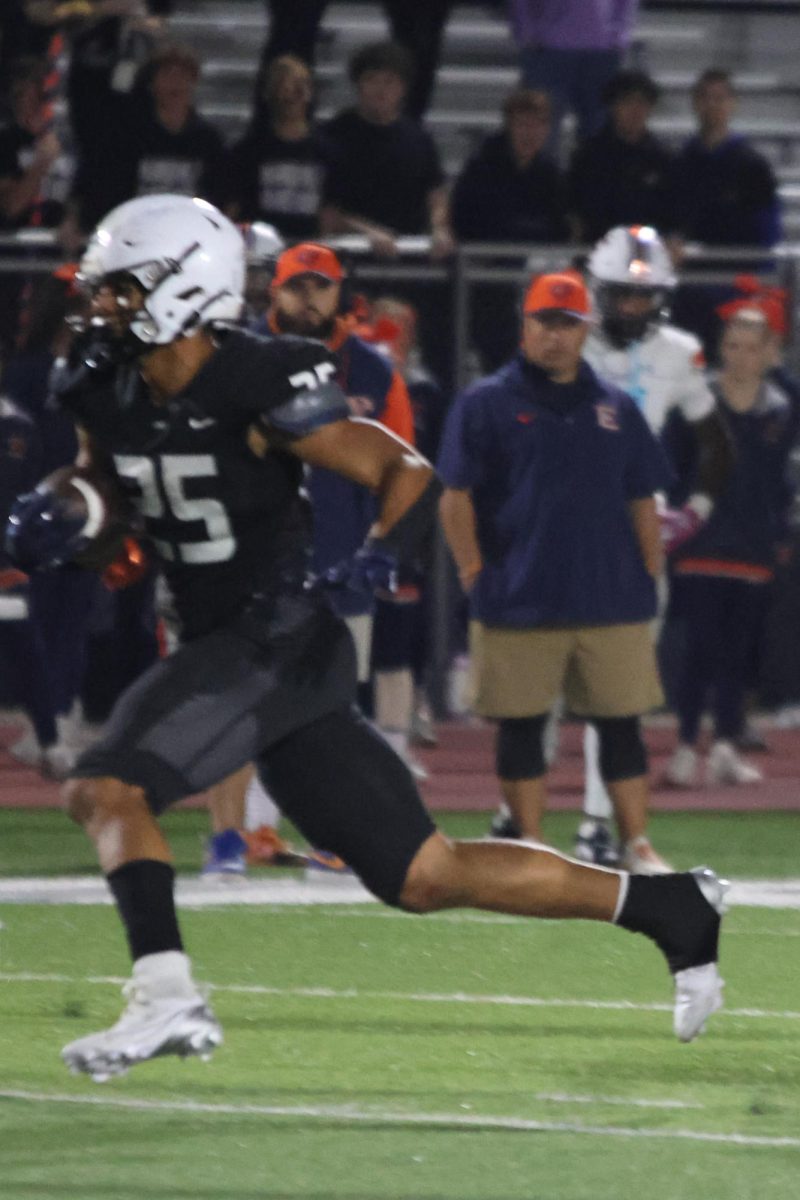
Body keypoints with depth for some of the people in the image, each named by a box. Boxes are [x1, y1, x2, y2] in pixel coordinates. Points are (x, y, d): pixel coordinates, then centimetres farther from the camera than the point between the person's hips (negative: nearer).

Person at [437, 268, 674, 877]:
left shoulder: (615, 407, 12)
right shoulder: (486, 403, 2)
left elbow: (642, 501, 14)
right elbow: (456, 496, -1)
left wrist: (650, 577, 7)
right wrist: (475, 572, -7)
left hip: (611, 598, 3)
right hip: (519, 600, -2)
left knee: (621, 723, 3)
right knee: (521, 727, 2)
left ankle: (638, 845, 8)